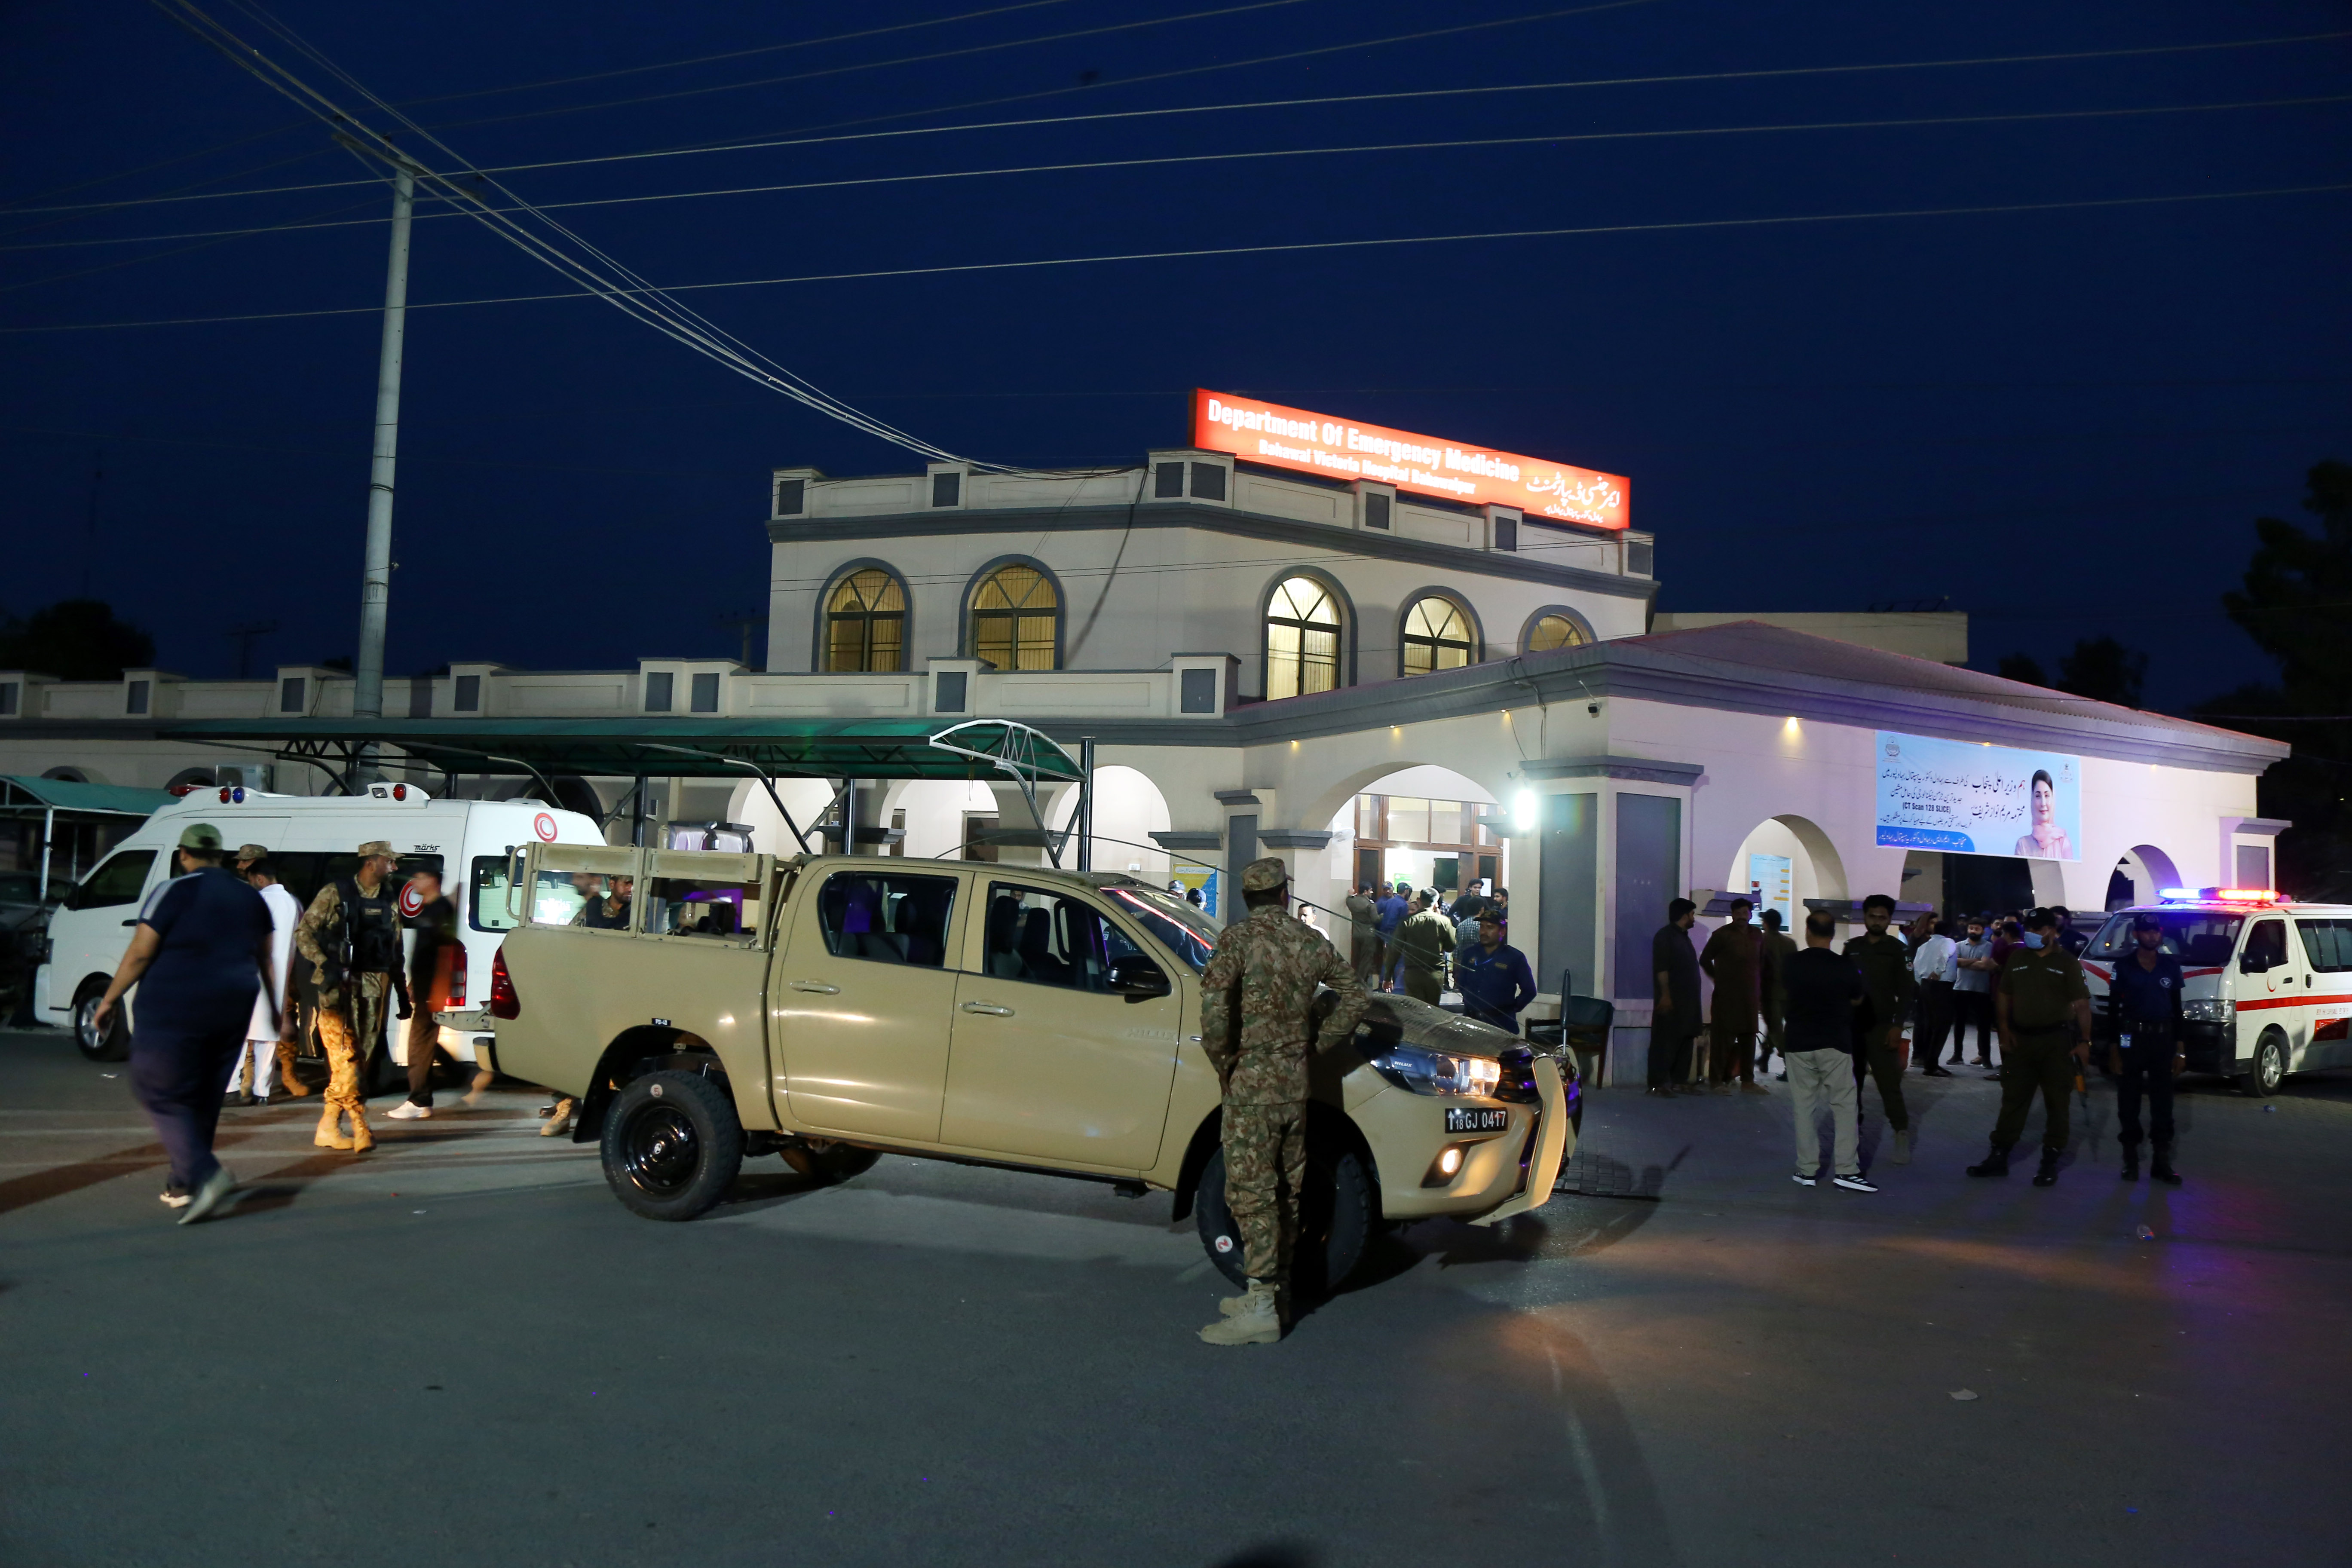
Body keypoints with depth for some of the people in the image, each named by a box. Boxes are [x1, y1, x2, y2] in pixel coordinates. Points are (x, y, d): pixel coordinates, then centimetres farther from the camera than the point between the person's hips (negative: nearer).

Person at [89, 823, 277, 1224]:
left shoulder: (173, 893, -8)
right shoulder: (251, 898, 10)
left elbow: (140, 954, -9)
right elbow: (265, 962, 15)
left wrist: (110, 1000, 0)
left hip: (174, 1011, -6)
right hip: (232, 1013, 6)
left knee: (163, 1096, -1)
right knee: (205, 1099, 15)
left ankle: (205, 1173, -19)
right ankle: (183, 1185, 22)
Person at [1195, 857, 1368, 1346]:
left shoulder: (1238, 939, -11)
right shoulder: (1310, 942, 7)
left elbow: (1214, 1007, -22)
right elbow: (1355, 997, 12)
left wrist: (1222, 1061, -8)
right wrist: (1317, 1044, 14)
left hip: (1252, 1084, -6)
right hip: (1296, 1084, 6)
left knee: (1251, 1191, -5)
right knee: (1285, 1189, 15)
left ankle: (1260, 1309, -6)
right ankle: (1277, 1290, 25)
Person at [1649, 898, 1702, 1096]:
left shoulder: (1683, 937, 19)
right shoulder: (1665, 936, -9)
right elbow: (1661, 968, -16)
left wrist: (1693, 1001, 18)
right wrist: (1665, 995, -23)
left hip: (1686, 1001, 9)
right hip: (1671, 1001, -9)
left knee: (1685, 1040, 8)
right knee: (1665, 1042, -9)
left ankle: (1678, 1081, 13)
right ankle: (1659, 1084, -9)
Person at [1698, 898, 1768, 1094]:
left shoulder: (1757, 936, 12)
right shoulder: (1722, 934, -2)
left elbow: (1761, 965, 17)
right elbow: (1705, 960, 4)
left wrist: (1760, 993, 12)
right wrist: (1718, 979, 6)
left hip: (1750, 995, 5)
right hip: (1727, 995, -5)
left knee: (1749, 1037, 7)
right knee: (1723, 1037, -5)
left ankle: (1748, 1082, 13)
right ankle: (1716, 1080, 1)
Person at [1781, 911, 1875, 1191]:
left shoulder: (1791, 963, -4)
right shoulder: (1845, 966, -8)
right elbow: (1858, 1001, 7)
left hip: (1798, 1044, 2)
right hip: (1835, 1043, -1)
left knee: (1804, 1107, 8)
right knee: (1844, 1105, 6)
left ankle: (1807, 1169, 10)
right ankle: (1846, 1170, 1)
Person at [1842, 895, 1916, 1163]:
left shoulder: (1897, 949, 0)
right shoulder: (1852, 947, 9)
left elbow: (1906, 991, -3)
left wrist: (1898, 1026, -11)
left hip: (1881, 1027, -4)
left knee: (1889, 1083, -8)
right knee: (1851, 1083, 8)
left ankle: (1902, 1135, 0)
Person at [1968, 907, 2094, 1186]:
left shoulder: (2066, 962, -3)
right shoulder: (2017, 958, 9)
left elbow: (2082, 1005, -7)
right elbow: (2004, 996, 12)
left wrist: (2084, 1041, -14)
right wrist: (2004, 1029, 1)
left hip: (2056, 1041, -4)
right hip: (2020, 1040, 4)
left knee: (2056, 1103, 4)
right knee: (2013, 1100, 8)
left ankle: (2050, 1162, 11)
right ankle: (1999, 1156, 12)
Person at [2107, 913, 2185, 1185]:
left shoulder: (2171, 966, 5)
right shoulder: (2124, 966, -4)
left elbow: (2177, 1008, 10)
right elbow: (2113, 1008, -3)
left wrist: (2179, 1049, 5)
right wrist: (2113, 1049, -8)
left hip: (2163, 1039, 2)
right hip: (2131, 1039, -2)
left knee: (2163, 1103, 6)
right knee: (2129, 1102, 4)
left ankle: (2163, 1162, 13)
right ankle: (2131, 1160, 13)